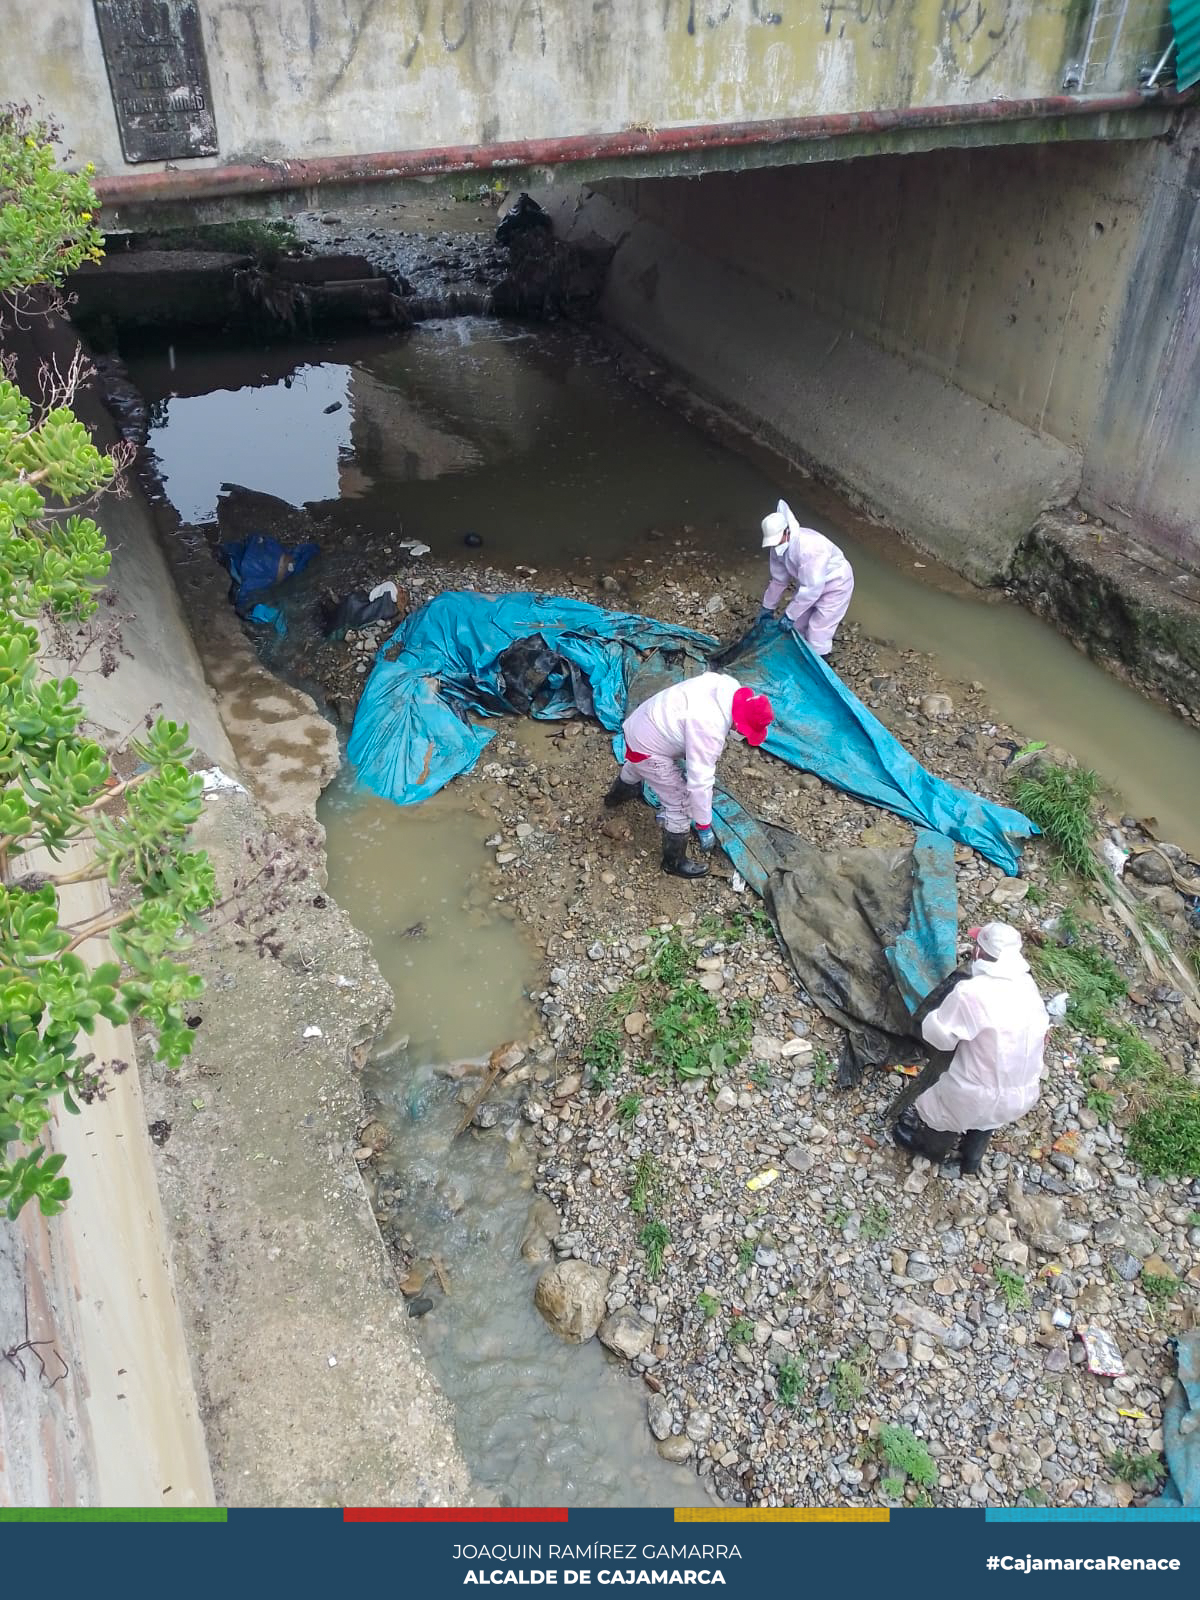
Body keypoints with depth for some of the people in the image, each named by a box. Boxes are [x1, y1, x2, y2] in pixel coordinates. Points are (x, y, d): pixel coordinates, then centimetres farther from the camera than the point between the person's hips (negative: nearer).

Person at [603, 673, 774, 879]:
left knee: (634, 768, 39)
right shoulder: (710, 729, -36)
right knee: (680, 804, 1)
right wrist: (704, 826, -20)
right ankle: (674, 862, 21)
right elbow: (700, 782, -30)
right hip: (648, 748, -9)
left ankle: (616, 796, 71)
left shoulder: (729, 685, -14)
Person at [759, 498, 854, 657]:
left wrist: (789, 615, -32)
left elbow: (811, 589, -37)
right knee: (797, 626, 14)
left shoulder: (809, 547, -39)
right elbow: (779, 579, 1)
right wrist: (768, 607, 7)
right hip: (810, 583, 8)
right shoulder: (779, 546, -14)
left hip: (835, 585, -8)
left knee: (817, 633, -7)